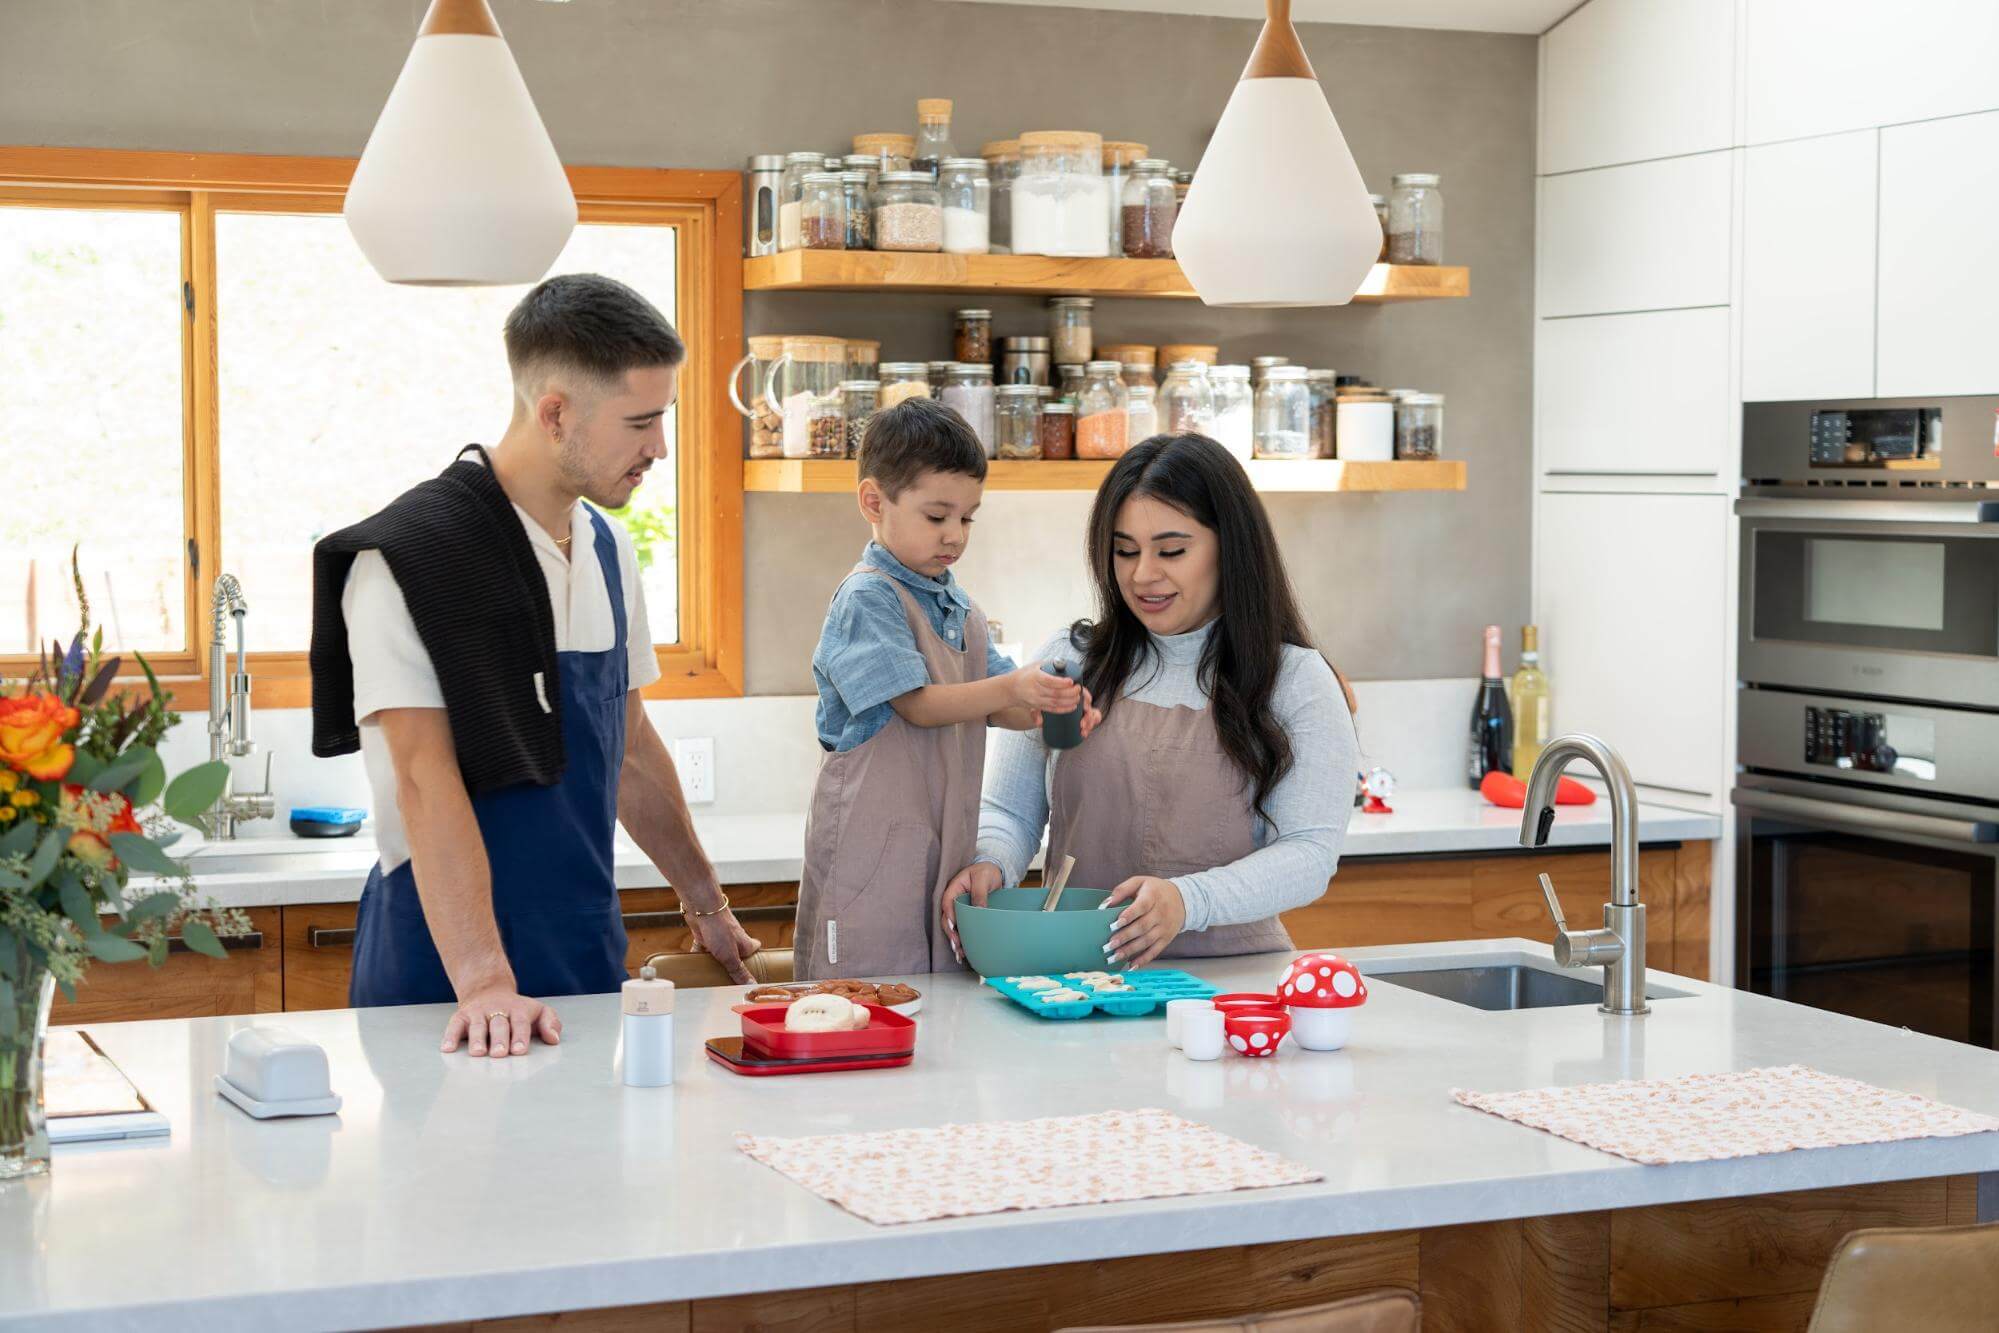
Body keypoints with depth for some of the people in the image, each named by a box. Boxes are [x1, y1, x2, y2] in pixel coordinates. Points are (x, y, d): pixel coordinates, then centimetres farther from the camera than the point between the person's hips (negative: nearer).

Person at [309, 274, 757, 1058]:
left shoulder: (607, 550, 10)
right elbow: (425, 781, -21)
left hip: (587, 963, 7)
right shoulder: (409, 558, -15)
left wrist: (705, 905, 25)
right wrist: (482, 982, -28)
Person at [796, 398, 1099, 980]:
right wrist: (1010, 689, -29)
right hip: (874, 840, -8)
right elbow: (917, 704, -17)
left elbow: (994, 708, 13)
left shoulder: (958, 605, 15)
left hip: (947, 840, 8)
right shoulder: (866, 598, -10)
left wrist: (1050, 706, -8)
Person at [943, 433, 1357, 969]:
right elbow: (1009, 812, 16)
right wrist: (991, 863, -9)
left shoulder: (1298, 681, 4)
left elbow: (1311, 851, -4)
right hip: (1077, 975, 4)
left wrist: (1188, 901, -21)